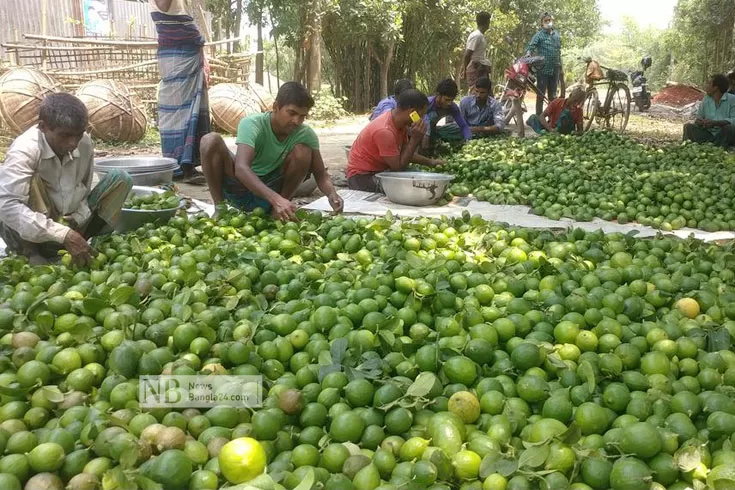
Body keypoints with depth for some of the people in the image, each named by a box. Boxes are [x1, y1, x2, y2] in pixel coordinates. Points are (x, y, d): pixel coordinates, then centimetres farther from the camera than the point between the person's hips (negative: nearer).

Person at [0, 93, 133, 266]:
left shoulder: (85, 144, -8)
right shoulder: (25, 149, -23)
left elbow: (85, 190, 4)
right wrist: (64, 235, -42)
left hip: (69, 224, 5)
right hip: (32, 234, -4)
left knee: (120, 179, -9)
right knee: (32, 180, -32)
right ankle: (33, 253, -18)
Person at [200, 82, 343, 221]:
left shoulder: (306, 135, -13)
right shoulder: (252, 124, -25)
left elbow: (320, 174, -10)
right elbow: (241, 168, -40)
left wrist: (332, 194, -36)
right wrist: (276, 199, -55)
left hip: (273, 189, 2)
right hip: (241, 187, -2)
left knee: (303, 151, -22)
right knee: (211, 141, -26)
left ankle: (278, 210, -8)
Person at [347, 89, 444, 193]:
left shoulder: (401, 123, -2)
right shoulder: (384, 131, -30)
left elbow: (405, 153, 12)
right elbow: (398, 166, -24)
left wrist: (430, 163, 11)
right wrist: (415, 139, -26)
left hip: (382, 170, 9)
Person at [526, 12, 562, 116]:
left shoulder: (557, 35, 13)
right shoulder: (539, 35, -2)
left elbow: (559, 52, 19)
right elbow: (531, 47, -15)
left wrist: (560, 67, 19)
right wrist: (528, 55, -37)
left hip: (554, 69, 5)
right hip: (543, 69, -5)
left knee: (552, 96, 11)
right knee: (541, 95, -2)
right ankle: (539, 117, 1)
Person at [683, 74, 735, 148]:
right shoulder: (706, 99, 9)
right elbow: (698, 118, 7)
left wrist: (714, 123, -33)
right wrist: (699, 121, -19)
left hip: (725, 135, -4)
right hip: (708, 134, 5)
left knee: (729, 128, -34)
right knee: (688, 126, -11)